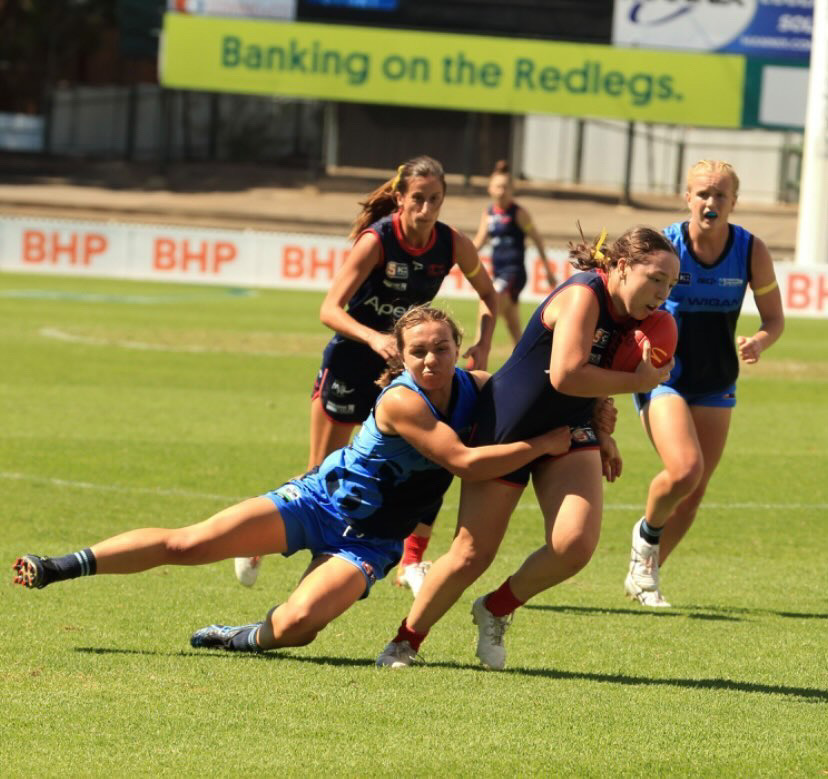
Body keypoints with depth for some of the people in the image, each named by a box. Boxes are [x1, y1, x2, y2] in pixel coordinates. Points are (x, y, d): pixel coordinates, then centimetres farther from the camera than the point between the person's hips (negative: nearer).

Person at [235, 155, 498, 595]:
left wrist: (482, 345, -14)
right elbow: (330, 309, -31)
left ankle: (412, 563, 2)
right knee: (323, 473, 4)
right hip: (352, 358, -3)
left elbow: (489, 296, 4)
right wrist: (374, 338, -48)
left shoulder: (453, 245, -14)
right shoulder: (377, 240, -25)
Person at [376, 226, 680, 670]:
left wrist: (602, 434, 9)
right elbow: (566, 376, -34)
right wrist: (638, 382, -24)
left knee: (575, 543, -17)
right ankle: (405, 642, 18)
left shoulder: (630, 316, 2)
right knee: (472, 555, -3)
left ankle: (497, 610, 9)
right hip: (505, 429, -7)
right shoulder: (583, 295, -23)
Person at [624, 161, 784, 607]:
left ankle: (643, 576, 27)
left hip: (716, 386, 4)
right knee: (684, 470, -24)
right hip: (663, 379, -4)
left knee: (696, 492, 7)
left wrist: (759, 342, -22)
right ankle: (647, 533, 9)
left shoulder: (751, 251, -9)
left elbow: (774, 319, 1)